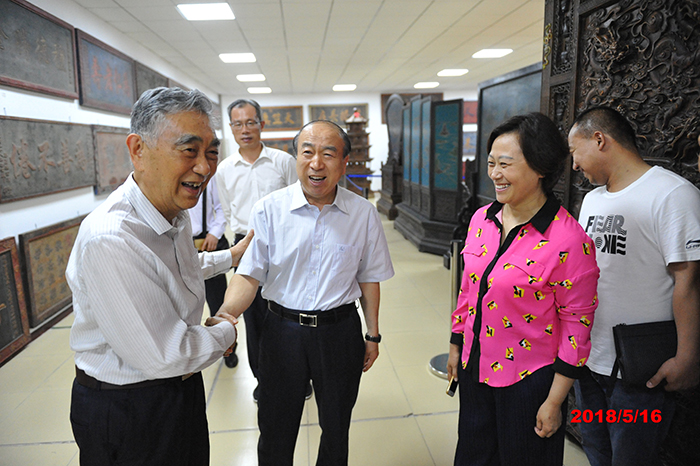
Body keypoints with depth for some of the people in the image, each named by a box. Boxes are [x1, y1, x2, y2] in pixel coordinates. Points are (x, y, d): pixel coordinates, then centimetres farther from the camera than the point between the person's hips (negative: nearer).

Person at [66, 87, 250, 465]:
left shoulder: (174, 212, -2)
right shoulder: (109, 239, -34)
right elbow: (165, 356, -31)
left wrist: (231, 256, 22)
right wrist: (225, 332, -14)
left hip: (181, 387, 8)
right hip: (125, 412, -8)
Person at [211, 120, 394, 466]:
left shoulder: (363, 213, -5)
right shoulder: (269, 210, -9)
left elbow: (369, 278, 3)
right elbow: (249, 274, -9)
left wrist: (373, 335, 7)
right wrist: (225, 314, -27)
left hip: (340, 331, 1)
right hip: (283, 330, 0)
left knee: (336, 429, 20)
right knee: (276, 431, 16)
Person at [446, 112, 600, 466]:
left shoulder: (569, 240, -20)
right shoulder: (481, 219, -2)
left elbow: (576, 325, -15)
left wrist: (554, 402, -11)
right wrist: (456, 347, 13)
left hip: (528, 381, -5)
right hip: (474, 370, 6)